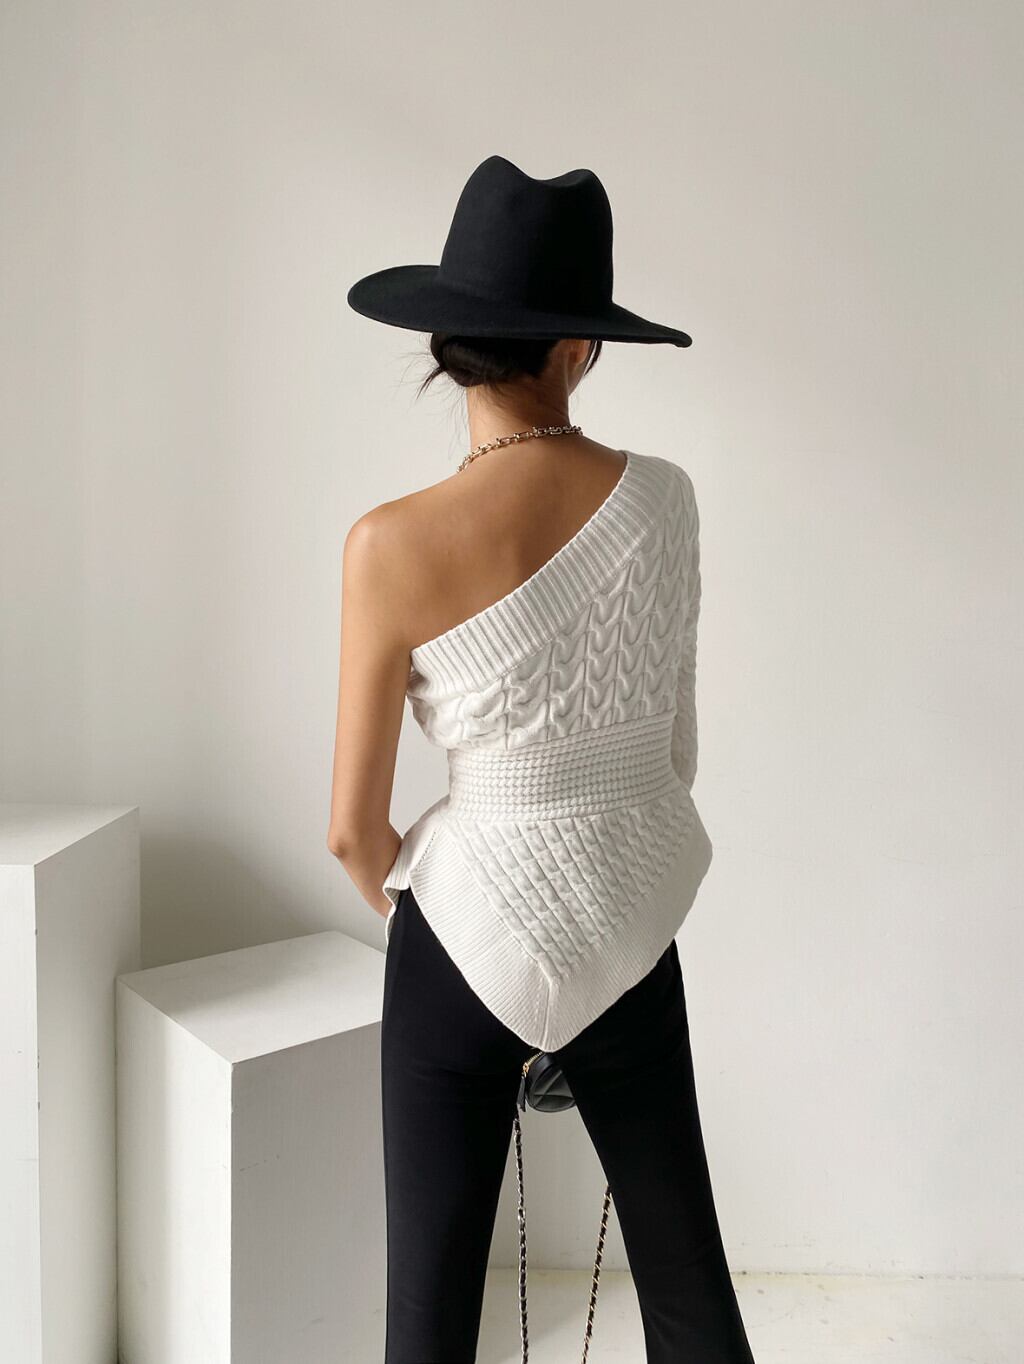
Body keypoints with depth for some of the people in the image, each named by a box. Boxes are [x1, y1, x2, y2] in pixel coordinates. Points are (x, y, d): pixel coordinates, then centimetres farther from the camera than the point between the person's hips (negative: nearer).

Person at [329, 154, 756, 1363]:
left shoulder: (394, 546, -19)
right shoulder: (662, 498, -10)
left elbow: (354, 826, -10)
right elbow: (675, 750, 1)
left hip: (471, 932, -3)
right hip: (633, 935, 3)